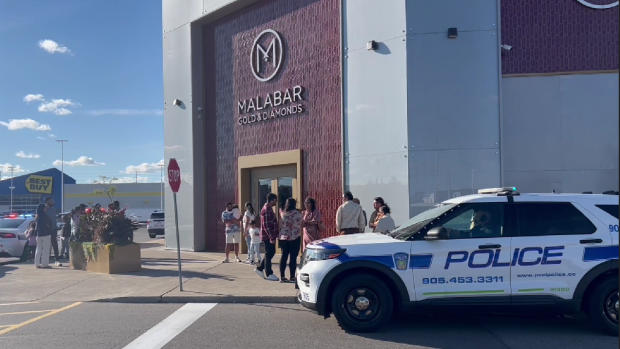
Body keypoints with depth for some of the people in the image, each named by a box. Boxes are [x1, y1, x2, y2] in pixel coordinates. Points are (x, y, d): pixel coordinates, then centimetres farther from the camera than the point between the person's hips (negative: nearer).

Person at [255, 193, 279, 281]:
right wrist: (271, 237, -24)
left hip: (270, 236, 10)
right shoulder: (266, 210, -19)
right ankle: (269, 274, 8)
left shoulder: (269, 208, 14)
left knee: (270, 253, 15)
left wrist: (275, 234, 21)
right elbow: (266, 225, -23)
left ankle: (259, 268, 25)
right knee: (269, 254, -1)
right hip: (268, 236, -10)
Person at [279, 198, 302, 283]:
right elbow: (300, 225, -5)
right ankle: (292, 277, 3)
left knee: (284, 257, 8)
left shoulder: (283, 213, 3)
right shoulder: (298, 213, -9)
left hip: (283, 238, 5)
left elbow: (281, 224, 12)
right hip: (295, 238, -5)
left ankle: (282, 276, 10)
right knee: (293, 257, 0)